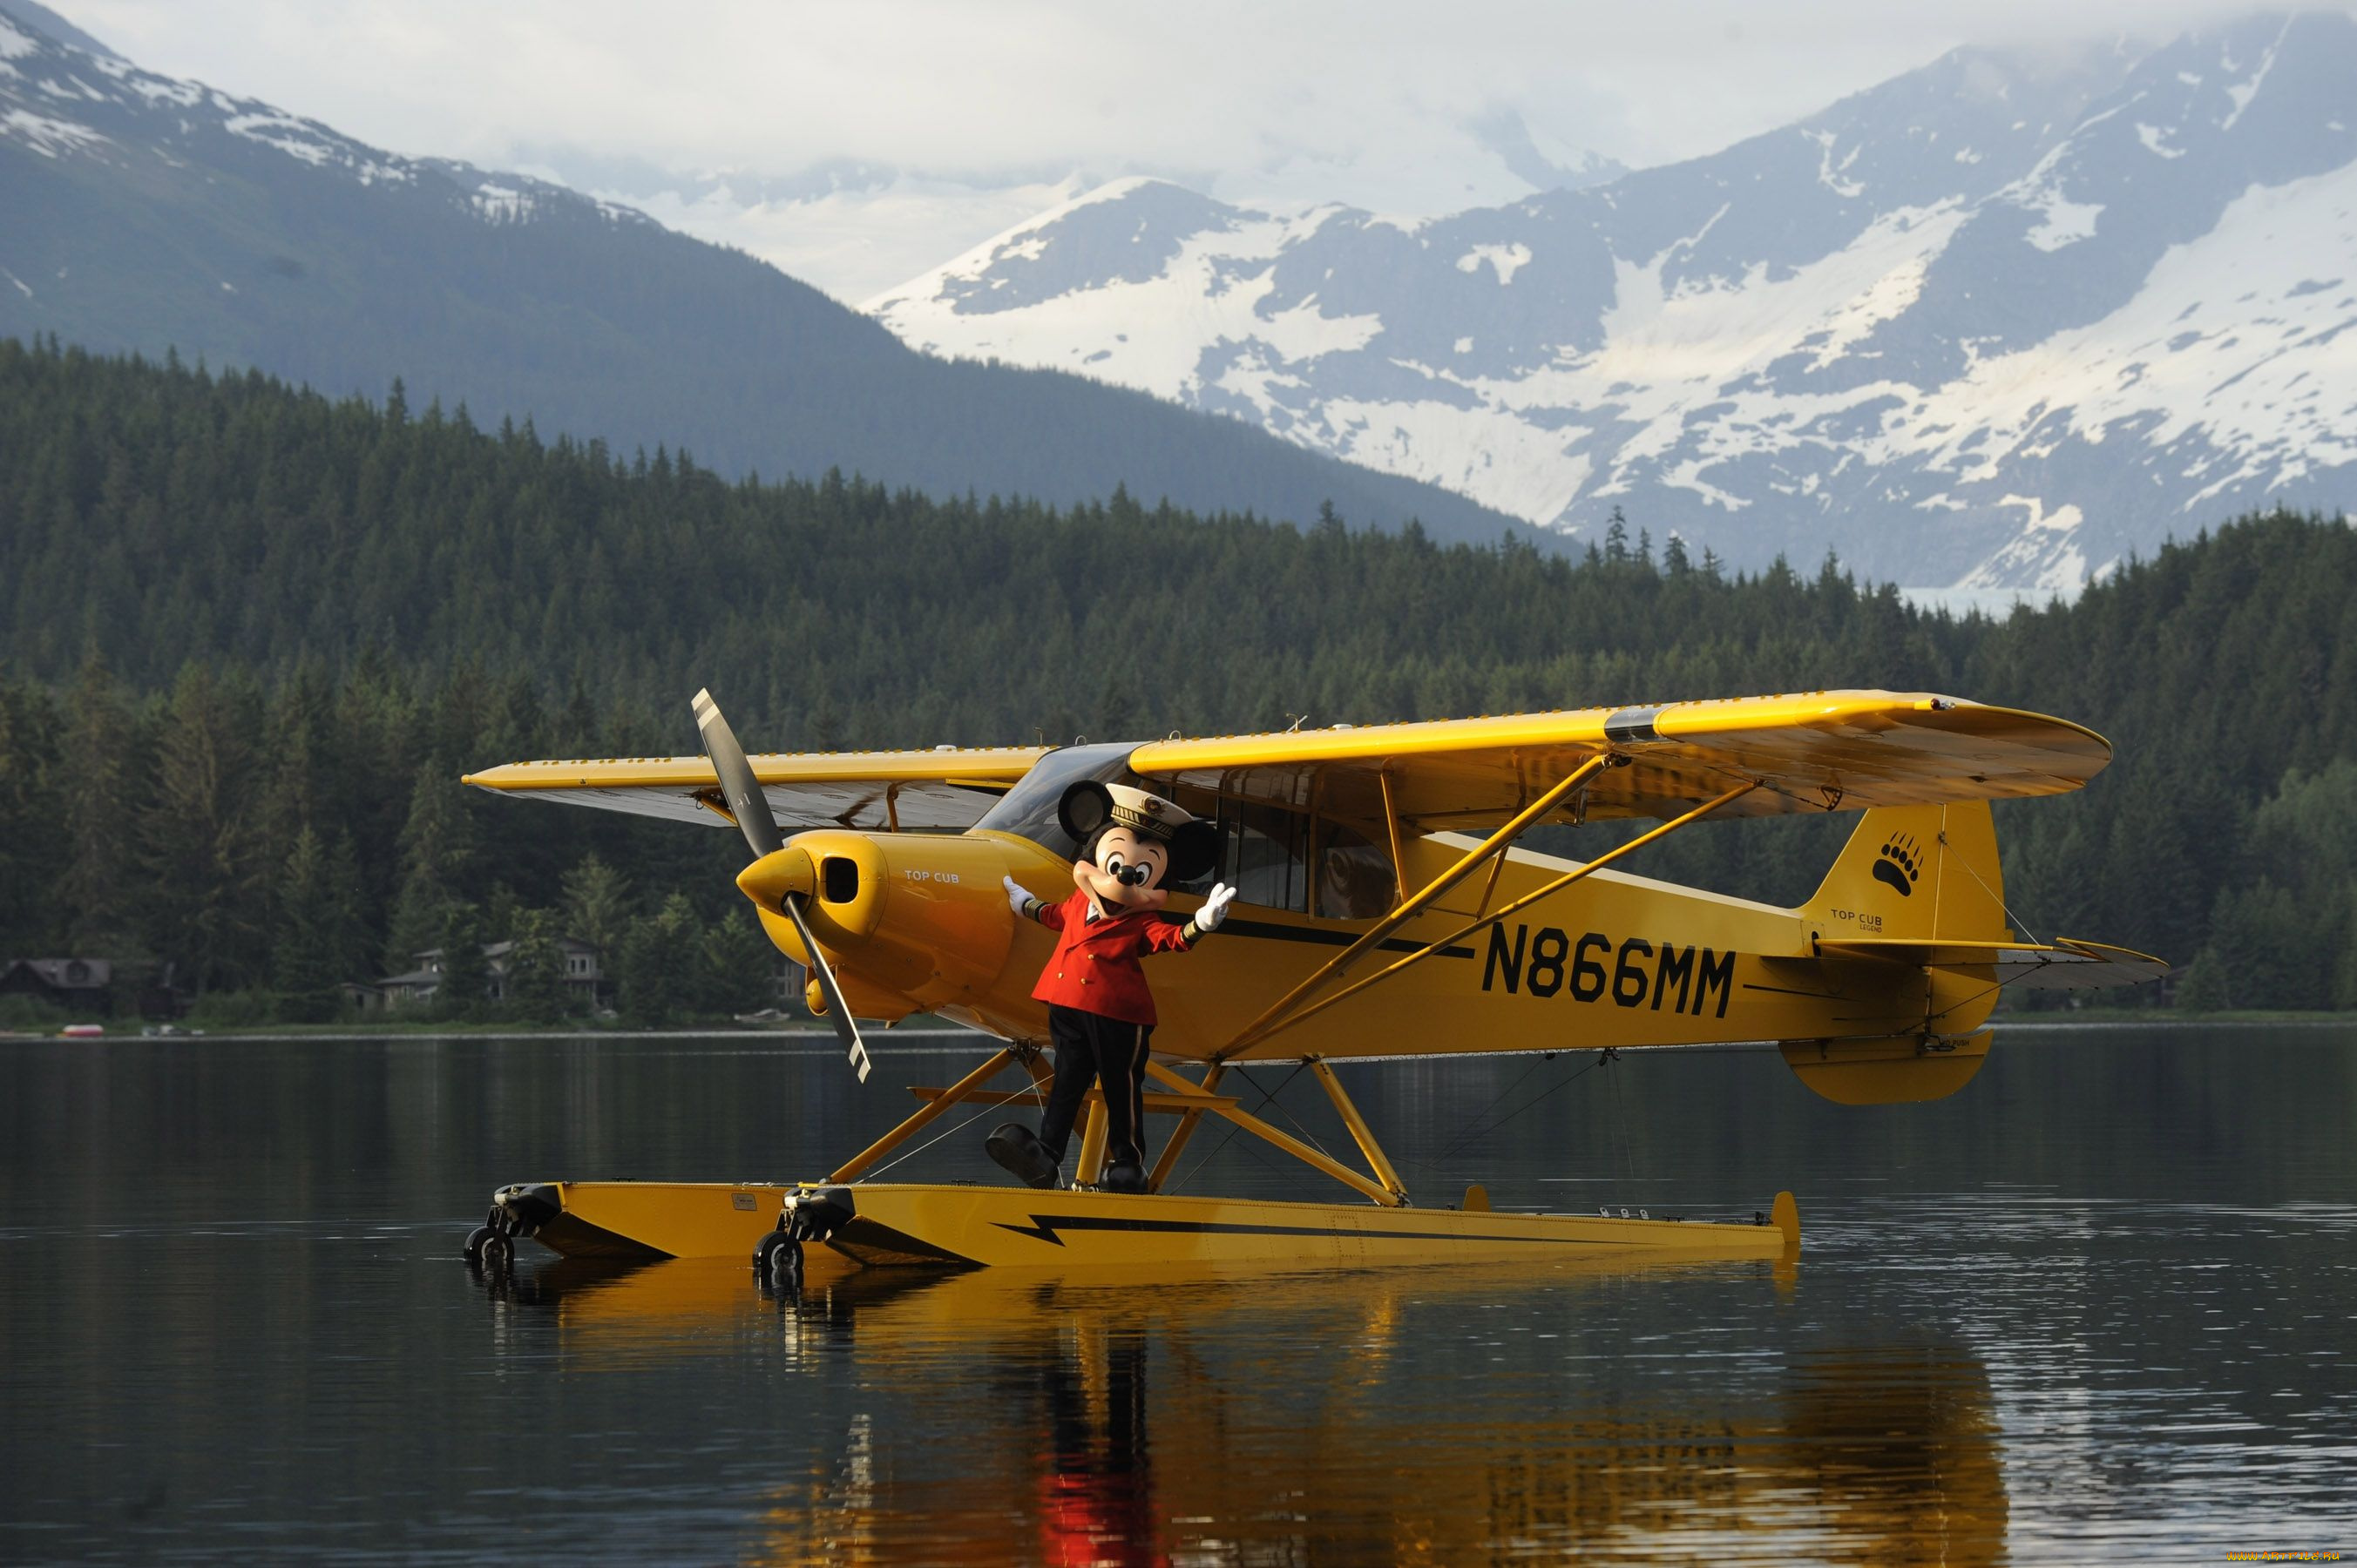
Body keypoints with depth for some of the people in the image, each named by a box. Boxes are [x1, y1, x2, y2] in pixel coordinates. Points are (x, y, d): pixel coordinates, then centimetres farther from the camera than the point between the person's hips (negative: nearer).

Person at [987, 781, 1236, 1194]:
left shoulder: (1142, 923, -5)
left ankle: (1127, 1162, 16)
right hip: (1068, 1009, 5)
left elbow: (1171, 937, -22)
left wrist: (1200, 924, -42)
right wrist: (1027, 904, 50)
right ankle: (1046, 1154, 4)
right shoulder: (1079, 904, 10)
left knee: (1121, 1089, 5)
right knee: (1067, 1082, 6)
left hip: (1117, 1018, -5)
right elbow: (1056, 915, 32)